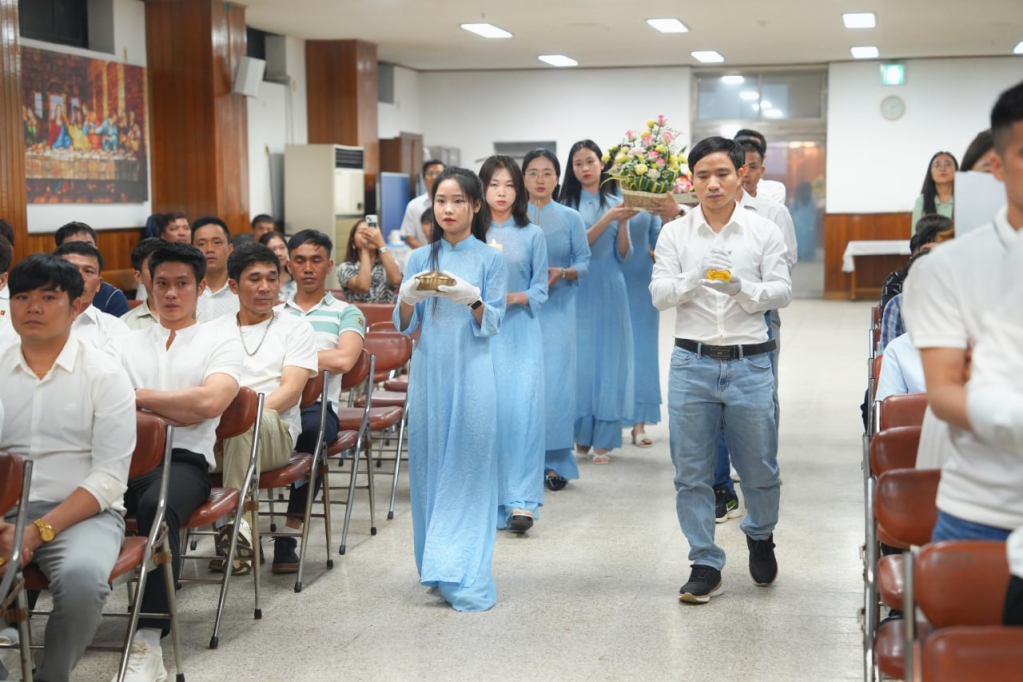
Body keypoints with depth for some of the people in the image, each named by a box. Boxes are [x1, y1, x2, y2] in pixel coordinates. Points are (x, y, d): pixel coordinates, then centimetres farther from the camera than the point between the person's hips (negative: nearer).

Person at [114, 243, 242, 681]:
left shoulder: (221, 343, 15)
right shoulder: (126, 343, 26)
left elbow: (210, 402, -4)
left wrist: (140, 397, 4)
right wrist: (174, 409, -4)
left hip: (184, 459, -2)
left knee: (157, 506, -39)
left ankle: (148, 642, -40)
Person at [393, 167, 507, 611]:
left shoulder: (490, 259, 3)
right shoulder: (420, 258, 10)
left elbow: (492, 323, -1)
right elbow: (404, 325, 8)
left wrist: (469, 298, -19)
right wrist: (408, 297, -12)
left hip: (470, 373, -3)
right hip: (429, 370, 3)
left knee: (468, 471, -4)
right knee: (429, 466, 5)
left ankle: (464, 576, -2)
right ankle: (436, 566, 17)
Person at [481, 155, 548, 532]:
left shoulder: (532, 235, 7)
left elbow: (540, 290, 6)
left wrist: (514, 297, -12)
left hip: (521, 330, -1)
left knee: (524, 409, -11)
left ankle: (523, 501, -10)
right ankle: (489, 499, 6)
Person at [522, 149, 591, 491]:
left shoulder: (571, 218, 6)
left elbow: (584, 261, 4)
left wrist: (562, 273, -14)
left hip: (557, 308, 0)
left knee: (555, 381, -6)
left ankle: (554, 461, 3)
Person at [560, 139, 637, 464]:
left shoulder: (615, 202, 8)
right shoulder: (568, 204, 2)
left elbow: (622, 255, 5)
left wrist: (623, 223, -11)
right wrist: (606, 219, -17)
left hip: (609, 290, 2)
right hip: (579, 290, -2)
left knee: (607, 357, 1)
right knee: (580, 357, 0)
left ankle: (603, 440, 5)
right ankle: (581, 434, 11)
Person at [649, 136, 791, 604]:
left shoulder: (764, 232, 2)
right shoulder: (674, 234, 4)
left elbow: (782, 292, -1)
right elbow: (660, 294, -3)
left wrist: (743, 288, -21)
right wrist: (696, 276, -22)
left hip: (750, 363, 0)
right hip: (693, 363, 1)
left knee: (760, 469, 8)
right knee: (691, 472, 3)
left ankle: (760, 537, 37)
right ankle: (705, 565, 15)